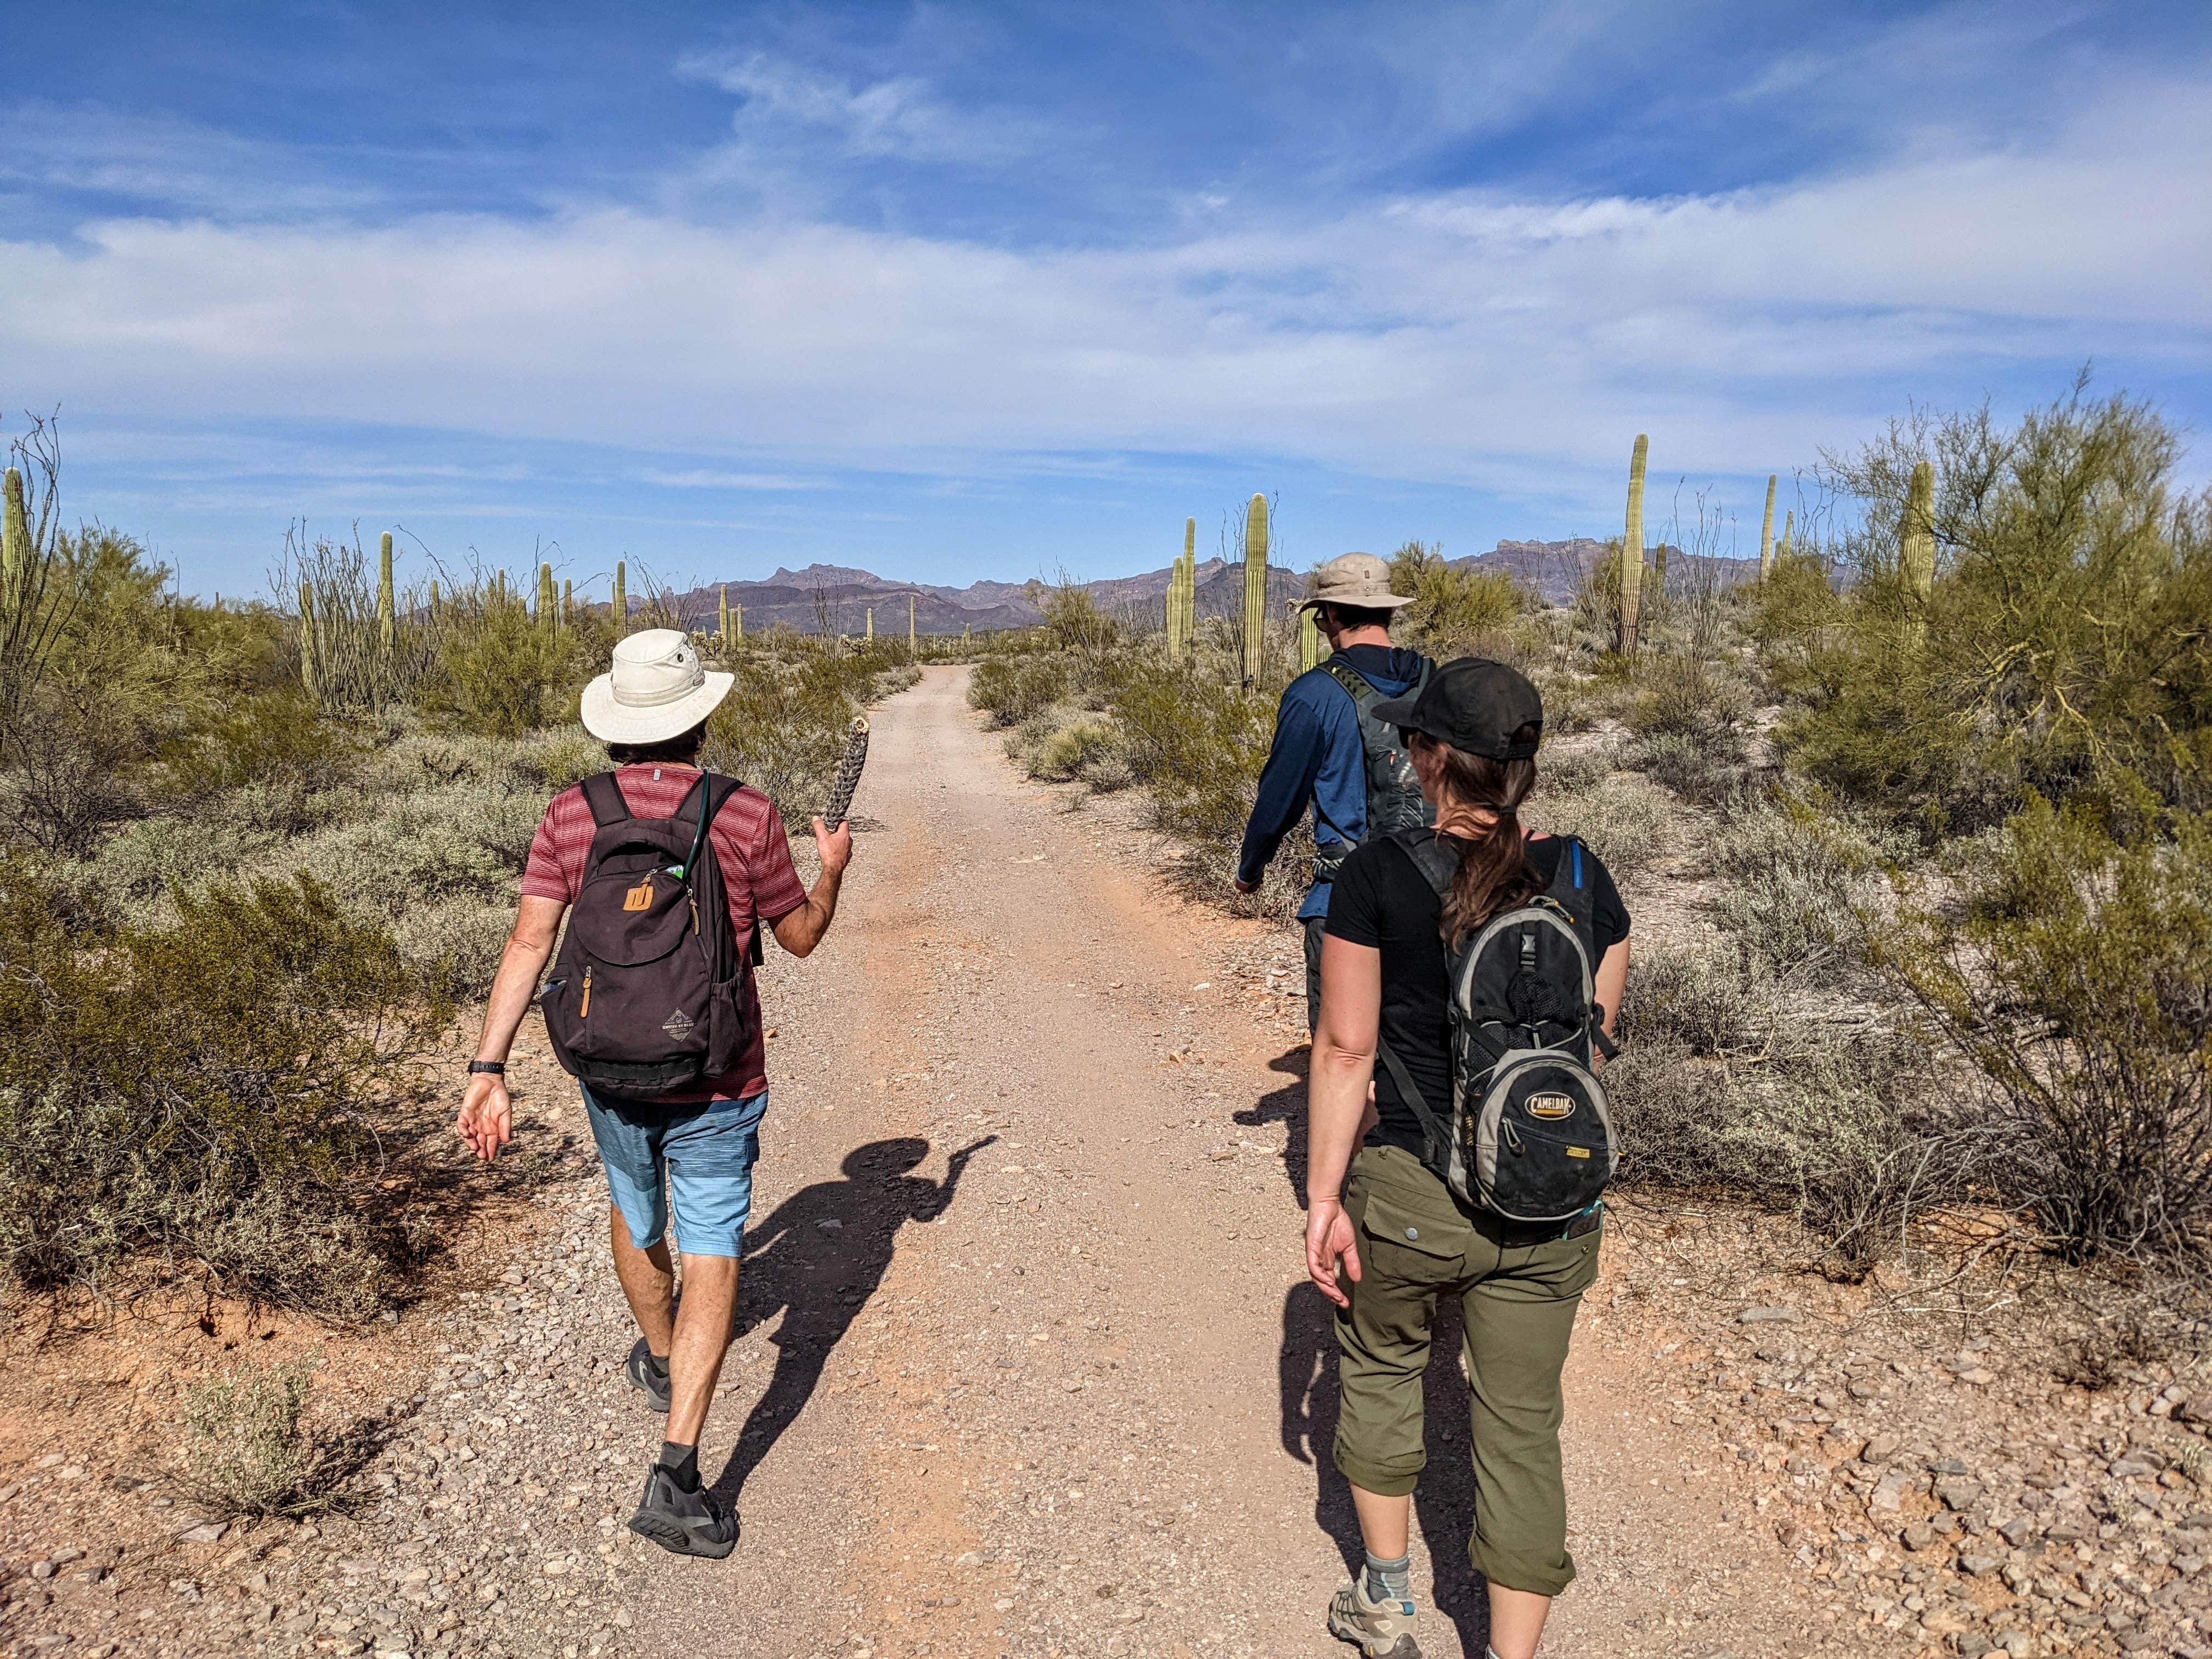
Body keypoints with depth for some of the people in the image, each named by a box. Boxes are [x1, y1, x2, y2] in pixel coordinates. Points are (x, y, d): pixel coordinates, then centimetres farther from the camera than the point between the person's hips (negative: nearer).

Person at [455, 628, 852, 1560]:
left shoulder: (571, 815, -5)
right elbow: (801, 937, 0)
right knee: (710, 1255, 3)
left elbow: (529, 942, -11)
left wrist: (489, 1070, -10)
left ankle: (658, 1359, 52)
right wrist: (832, 870, 19)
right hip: (716, 1081, -3)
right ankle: (675, 1473, -6)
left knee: (635, 1211, 28)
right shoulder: (747, 818, -12)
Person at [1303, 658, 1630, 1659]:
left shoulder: (1378, 875, -13)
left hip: (1410, 1191, -2)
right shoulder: (1583, 879, -3)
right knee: (1522, 1426, 14)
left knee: (1380, 1366, 24)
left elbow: (1345, 1048, -12)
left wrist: (1324, 1194, -5)